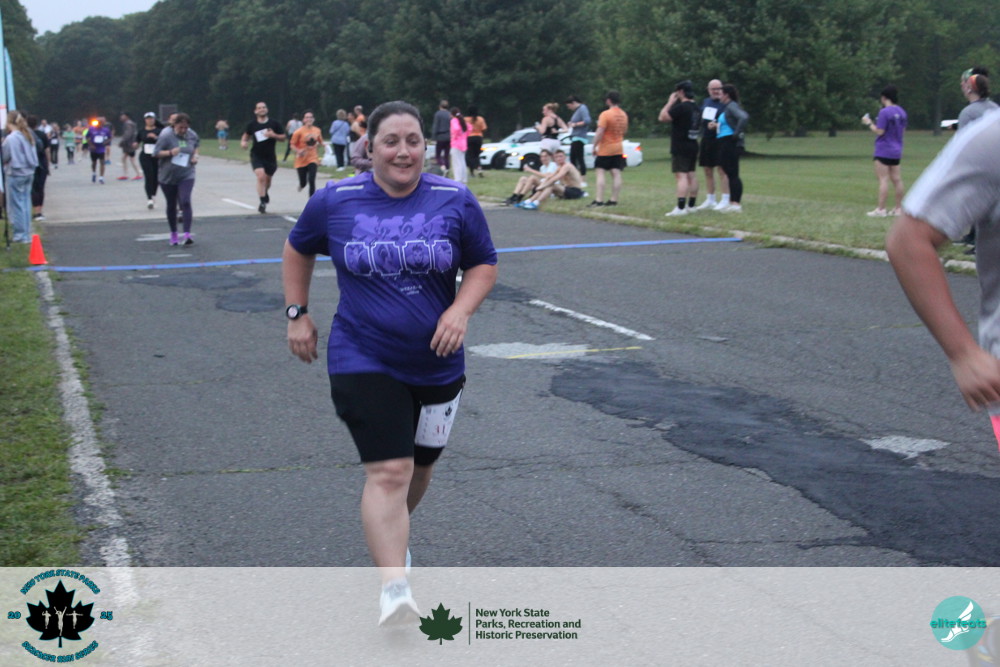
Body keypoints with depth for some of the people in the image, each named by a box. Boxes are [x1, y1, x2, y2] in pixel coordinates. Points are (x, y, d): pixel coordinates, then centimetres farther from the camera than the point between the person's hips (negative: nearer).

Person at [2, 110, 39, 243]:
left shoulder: (11, 138, -16)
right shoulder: (28, 135, 8)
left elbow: (4, 157, -11)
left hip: (15, 174, -8)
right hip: (29, 172, 8)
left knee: (17, 205, 0)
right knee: (26, 203, 13)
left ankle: (20, 235, 3)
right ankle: (26, 234, 17)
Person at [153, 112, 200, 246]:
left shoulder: (192, 135, -1)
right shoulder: (166, 135, -14)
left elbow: (196, 146, 21)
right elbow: (156, 153, -13)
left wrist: (195, 156, 1)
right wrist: (170, 153, -29)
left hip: (186, 176, 1)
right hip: (168, 176, -1)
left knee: (185, 202, -17)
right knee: (171, 205, 11)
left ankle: (187, 234, -21)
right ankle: (173, 234, 28)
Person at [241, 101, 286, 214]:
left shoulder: (274, 123, -2)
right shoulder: (252, 124, -1)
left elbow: (283, 138, 2)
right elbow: (246, 135, 15)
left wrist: (274, 135, -17)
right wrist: (243, 142, -6)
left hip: (270, 156, 2)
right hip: (256, 156, -2)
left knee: (267, 179, 16)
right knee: (261, 177, -21)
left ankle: (265, 193, 49)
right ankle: (262, 202, -15)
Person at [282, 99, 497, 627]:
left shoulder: (455, 201, -4)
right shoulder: (335, 202, -5)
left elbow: (484, 265, 4)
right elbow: (297, 250, 13)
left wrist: (460, 309, -14)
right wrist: (297, 314, 7)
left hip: (436, 363, 3)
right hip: (364, 362, -3)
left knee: (419, 468, 19)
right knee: (388, 472, -17)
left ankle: (388, 537, 49)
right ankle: (394, 591, -20)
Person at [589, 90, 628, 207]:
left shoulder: (605, 114, -16)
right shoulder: (623, 114, 7)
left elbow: (599, 133, -20)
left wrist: (594, 147, -13)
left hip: (605, 149, -7)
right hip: (619, 148, 7)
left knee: (600, 173, -5)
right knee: (616, 174, 5)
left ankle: (599, 200, -11)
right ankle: (614, 200, 6)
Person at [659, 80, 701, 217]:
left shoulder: (681, 107, -17)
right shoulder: (696, 108, 12)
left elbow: (663, 117, -18)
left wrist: (670, 102, -6)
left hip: (680, 148, -9)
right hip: (693, 146, 9)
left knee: (681, 176, -13)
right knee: (692, 176, 12)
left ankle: (680, 208, -21)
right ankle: (691, 205, 18)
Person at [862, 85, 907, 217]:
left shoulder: (884, 112, -16)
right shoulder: (901, 112, 8)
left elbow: (879, 131, -18)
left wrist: (869, 123, -3)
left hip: (884, 150, -8)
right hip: (896, 150, 8)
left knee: (883, 179, -7)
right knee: (896, 179, 10)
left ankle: (881, 209, -9)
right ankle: (898, 208, 13)